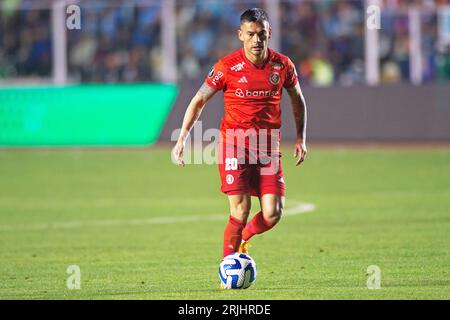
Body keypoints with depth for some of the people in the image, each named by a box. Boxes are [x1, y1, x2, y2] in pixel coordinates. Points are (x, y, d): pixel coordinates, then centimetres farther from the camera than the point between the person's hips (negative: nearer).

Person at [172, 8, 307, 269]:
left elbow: (298, 101, 18)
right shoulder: (227, 66, -6)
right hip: (234, 142, -3)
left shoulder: (282, 65, 2)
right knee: (241, 210, -13)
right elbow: (199, 101, 1)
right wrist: (182, 139, -6)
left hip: (268, 145, 3)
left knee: (273, 214, -6)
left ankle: (243, 238, 26)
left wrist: (301, 138, 11)